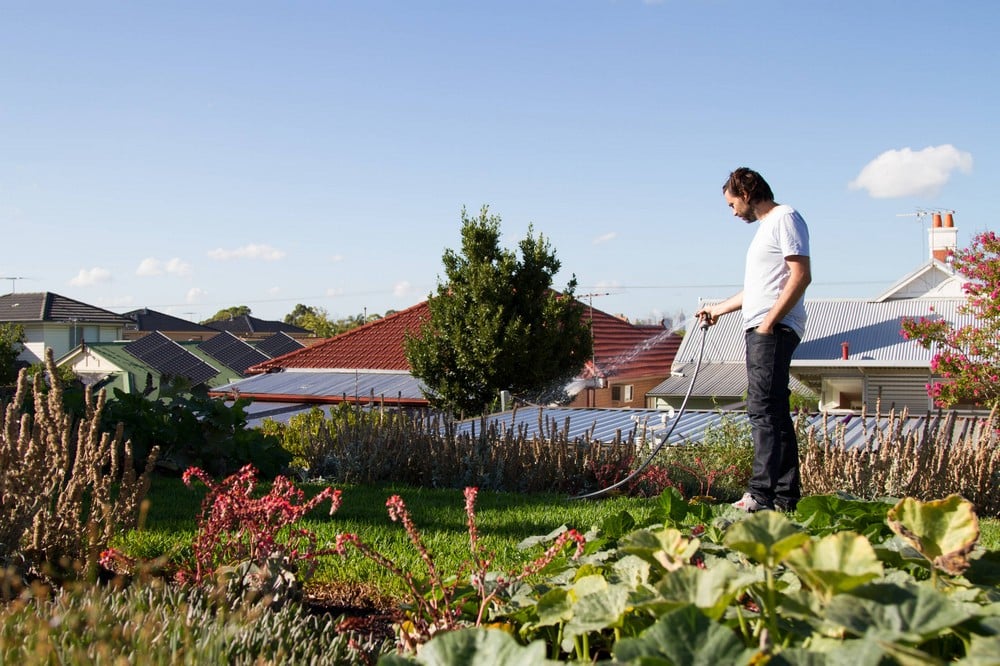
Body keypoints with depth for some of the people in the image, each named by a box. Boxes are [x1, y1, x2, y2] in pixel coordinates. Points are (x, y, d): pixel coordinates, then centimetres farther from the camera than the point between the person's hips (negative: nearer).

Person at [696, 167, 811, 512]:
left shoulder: (785, 218, -5)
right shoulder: (766, 225, 26)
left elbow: (801, 276, -16)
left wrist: (769, 322, -19)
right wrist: (718, 309, 38)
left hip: (774, 330, -10)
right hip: (761, 331, 10)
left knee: (763, 409, -15)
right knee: (774, 412, 7)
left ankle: (761, 493, -19)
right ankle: (785, 496, 8)